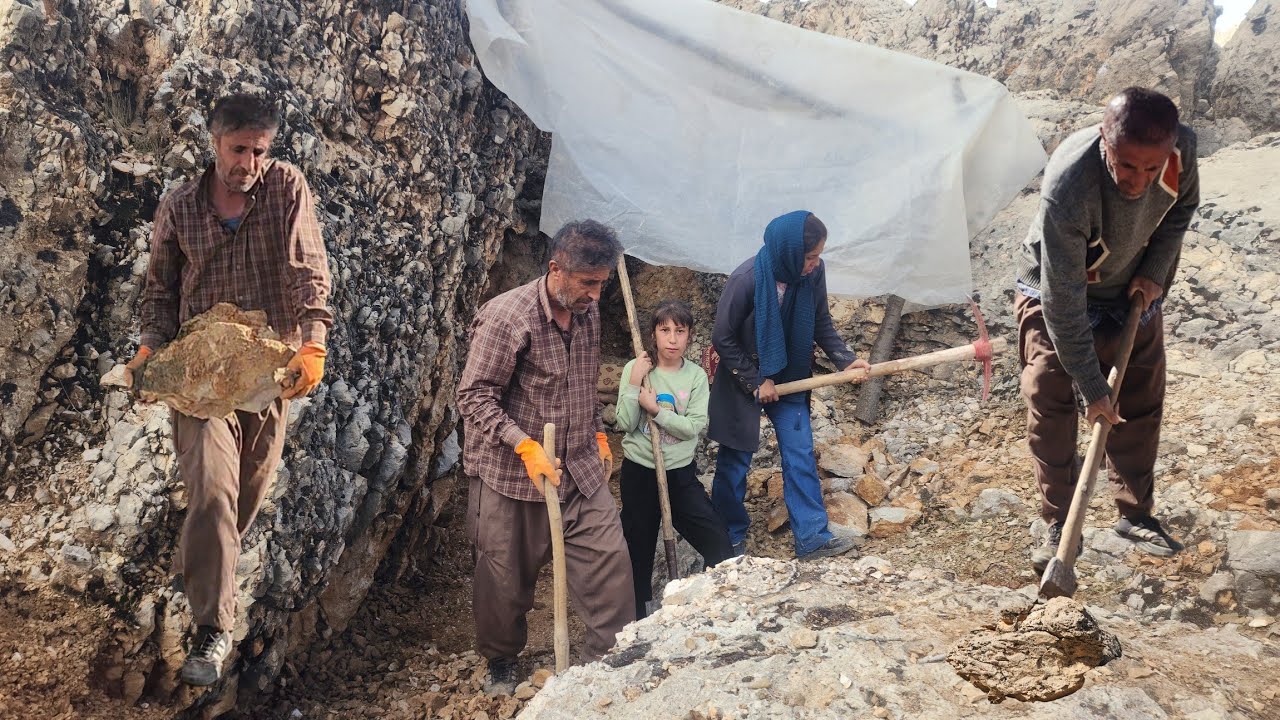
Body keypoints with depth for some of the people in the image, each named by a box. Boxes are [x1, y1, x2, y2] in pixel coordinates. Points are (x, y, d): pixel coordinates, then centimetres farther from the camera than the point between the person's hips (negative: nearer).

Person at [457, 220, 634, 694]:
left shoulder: (588, 311, 3)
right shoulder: (506, 317, -20)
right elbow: (474, 396, -19)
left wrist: (598, 433, 16)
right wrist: (526, 446, -27)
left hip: (580, 468, 6)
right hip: (511, 473, -6)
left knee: (610, 557, 1)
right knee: (506, 577, 8)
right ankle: (501, 662, 33)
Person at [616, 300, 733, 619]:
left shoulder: (696, 375, -4)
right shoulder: (635, 369, -7)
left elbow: (695, 427, -13)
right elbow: (625, 424, -12)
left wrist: (656, 410, -20)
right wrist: (634, 384, -20)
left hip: (681, 473, 1)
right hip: (639, 472, -1)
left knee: (719, 542, -3)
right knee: (638, 545, 11)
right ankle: (636, 613, 28)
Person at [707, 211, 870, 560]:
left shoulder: (813, 272, -15)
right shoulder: (746, 280, -29)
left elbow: (821, 323, 0)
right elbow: (723, 338, -18)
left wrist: (845, 359, -13)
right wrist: (756, 381, -16)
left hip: (789, 379, 4)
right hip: (743, 382, -4)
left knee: (800, 456, 2)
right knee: (735, 462, 8)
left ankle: (812, 537, 10)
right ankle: (730, 538, 24)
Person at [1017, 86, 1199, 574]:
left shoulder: (1182, 147, -26)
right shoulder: (1067, 190, -42)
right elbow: (1063, 302, -35)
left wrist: (1155, 271, -11)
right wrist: (1092, 387, -30)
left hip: (1133, 293, 5)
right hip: (1055, 294, -4)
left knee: (1140, 406, 8)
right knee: (1050, 408, -8)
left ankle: (1136, 515, 24)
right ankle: (1059, 526, 5)